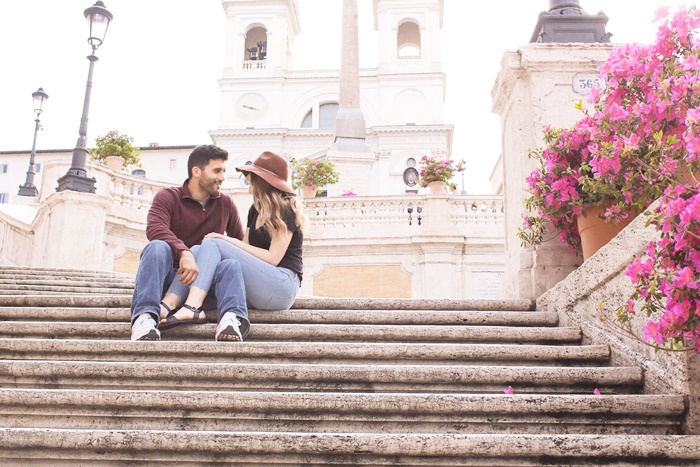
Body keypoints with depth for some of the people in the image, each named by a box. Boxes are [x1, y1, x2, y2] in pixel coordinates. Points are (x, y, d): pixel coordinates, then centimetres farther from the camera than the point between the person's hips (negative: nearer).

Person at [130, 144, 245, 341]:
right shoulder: (168, 197, 1)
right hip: (166, 274, -2)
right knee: (158, 247, -33)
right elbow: (155, 228, -20)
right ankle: (145, 315, -53)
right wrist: (184, 252, -37)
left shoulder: (226, 204, 14)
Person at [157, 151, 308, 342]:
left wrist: (230, 241, -10)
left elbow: (273, 258, -10)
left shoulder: (286, 208, -2)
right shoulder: (256, 209, 21)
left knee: (213, 244, -17)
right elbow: (246, 251, 15)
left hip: (283, 284, -7)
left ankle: (192, 307, -38)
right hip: (258, 292, 7)